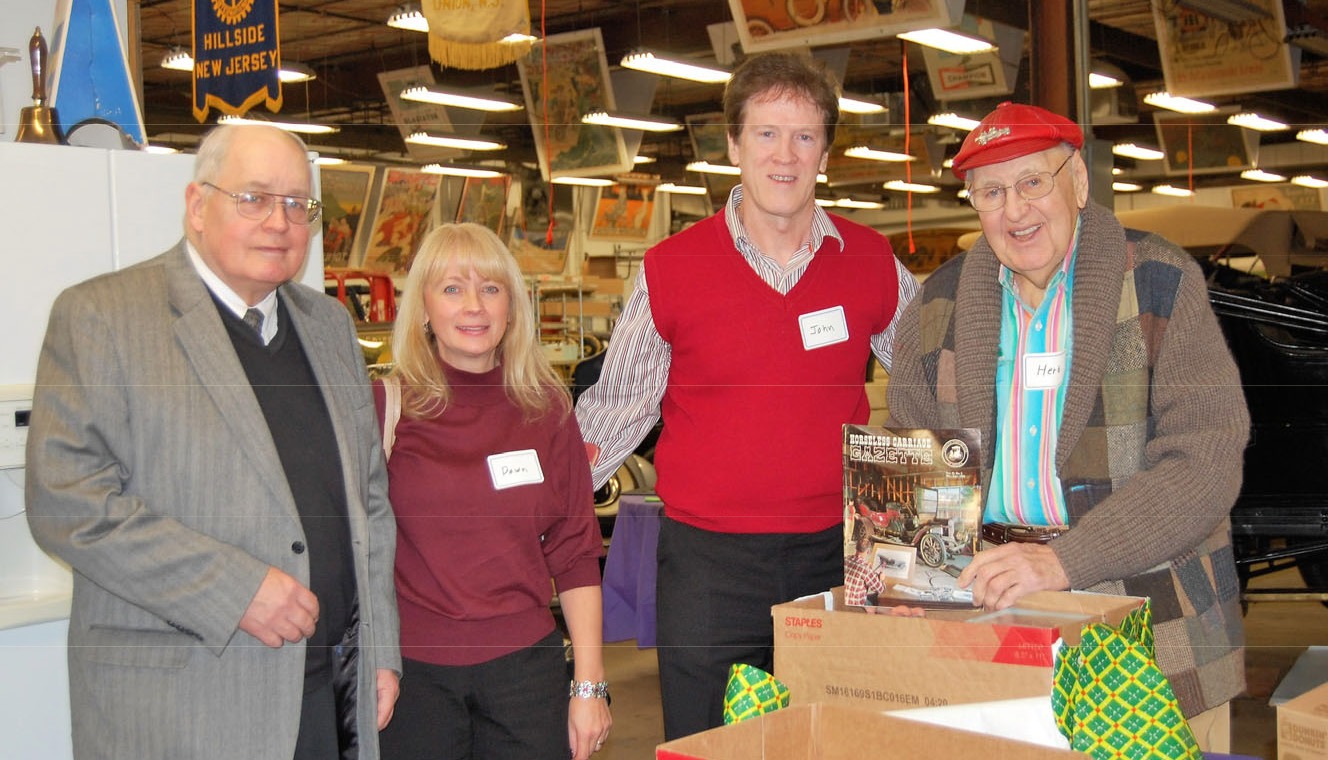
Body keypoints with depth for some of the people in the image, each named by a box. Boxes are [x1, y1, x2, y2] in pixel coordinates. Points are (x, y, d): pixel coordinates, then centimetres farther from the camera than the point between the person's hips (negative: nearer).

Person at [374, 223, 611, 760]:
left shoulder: (546, 408, 2)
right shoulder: (388, 406, -4)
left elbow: (575, 553, 4)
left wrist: (589, 684, 2)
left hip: (525, 666, 2)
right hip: (414, 671, -1)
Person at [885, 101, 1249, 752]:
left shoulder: (1161, 283, -5)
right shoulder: (941, 303, 7)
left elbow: (1204, 460, -14)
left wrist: (1066, 561, -24)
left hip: (1157, 623, -2)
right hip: (994, 609, 3)